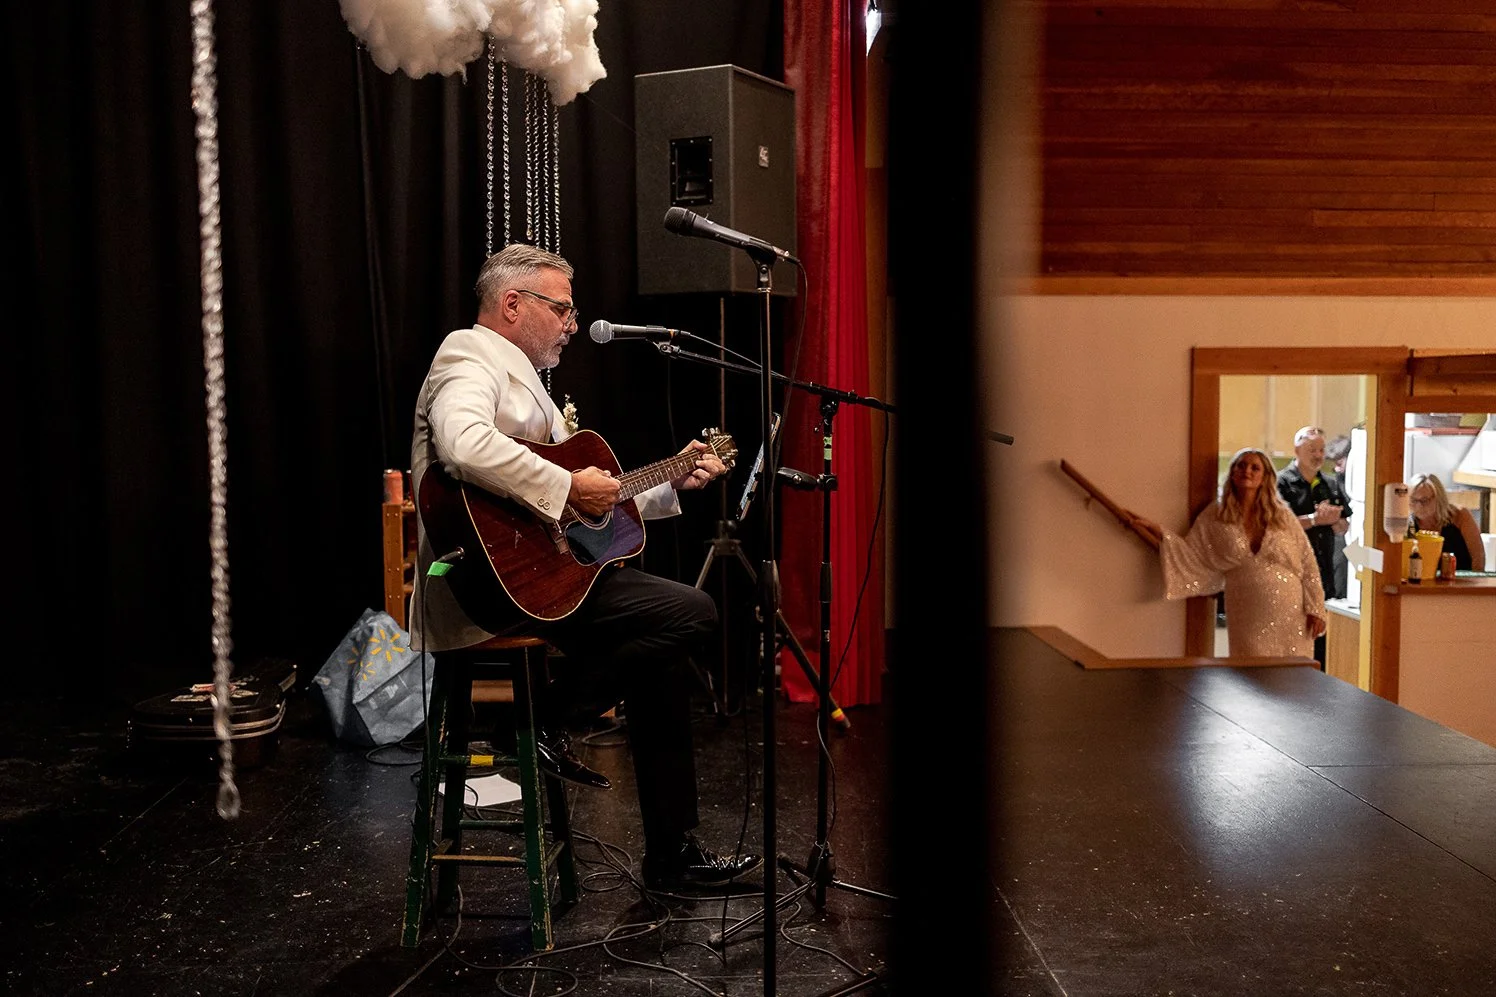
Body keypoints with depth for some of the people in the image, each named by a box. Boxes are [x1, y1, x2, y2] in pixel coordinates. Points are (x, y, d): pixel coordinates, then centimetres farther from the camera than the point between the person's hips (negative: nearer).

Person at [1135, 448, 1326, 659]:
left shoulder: (1281, 515, 0)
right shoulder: (1215, 516, 0)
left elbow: (1308, 563, 2)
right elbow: (1191, 555, 0)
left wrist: (1315, 609, -3)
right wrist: (1159, 532, -13)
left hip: (1290, 614, 0)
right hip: (1248, 618, 0)